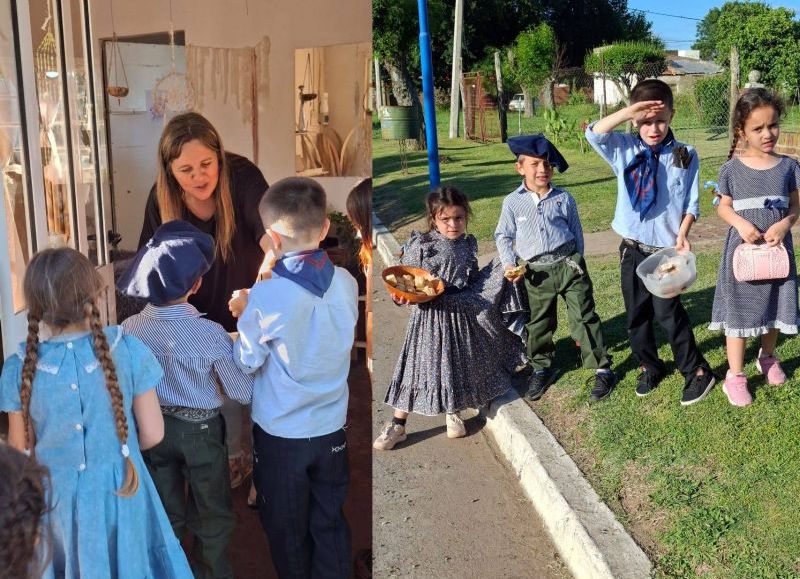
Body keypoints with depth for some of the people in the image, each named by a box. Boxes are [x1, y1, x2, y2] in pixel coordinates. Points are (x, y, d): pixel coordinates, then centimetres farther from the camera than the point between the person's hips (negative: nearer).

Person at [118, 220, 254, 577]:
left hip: (152, 427, 4)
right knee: (212, 513, 18)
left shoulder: (129, 329, -13)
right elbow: (243, 394, -16)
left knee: (165, 511, 22)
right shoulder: (211, 334, -24)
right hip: (199, 431, -4)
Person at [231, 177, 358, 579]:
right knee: (330, 522, 19)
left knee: (287, 529, 19)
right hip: (332, 428, 4)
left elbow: (247, 362, -10)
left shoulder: (266, 297, -23)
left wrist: (245, 317, 7)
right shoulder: (346, 283, -9)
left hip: (281, 434, -4)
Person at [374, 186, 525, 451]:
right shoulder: (421, 245, -10)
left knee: (458, 364, 14)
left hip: (463, 313, 4)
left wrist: (503, 276, 7)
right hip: (431, 316, -4)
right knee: (422, 365, -1)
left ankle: (453, 413, 39)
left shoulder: (468, 245, 6)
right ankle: (397, 425, 12)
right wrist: (401, 295, -28)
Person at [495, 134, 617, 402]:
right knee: (538, 324, 12)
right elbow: (503, 236, 9)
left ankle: (602, 369, 11)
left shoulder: (564, 199, 3)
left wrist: (577, 264, 11)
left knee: (584, 317, 1)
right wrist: (509, 264, -4)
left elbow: (577, 233, 11)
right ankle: (541, 368, 32)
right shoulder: (512, 202, 0)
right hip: (536, 272, 1)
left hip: (568, 265, 0)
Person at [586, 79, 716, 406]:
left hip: (666, 250, -3)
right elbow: (594, 134, -15)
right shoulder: (625, 150, -1)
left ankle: (696, 370, 13)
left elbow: (692, 202, 0)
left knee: (667, 311, -4)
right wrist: (628, 112, -25)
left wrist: (682, 235, -14)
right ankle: (649, 366, 32)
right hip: (632, 249, 3)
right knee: (636, 313, 13)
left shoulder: (685, 156, -4)